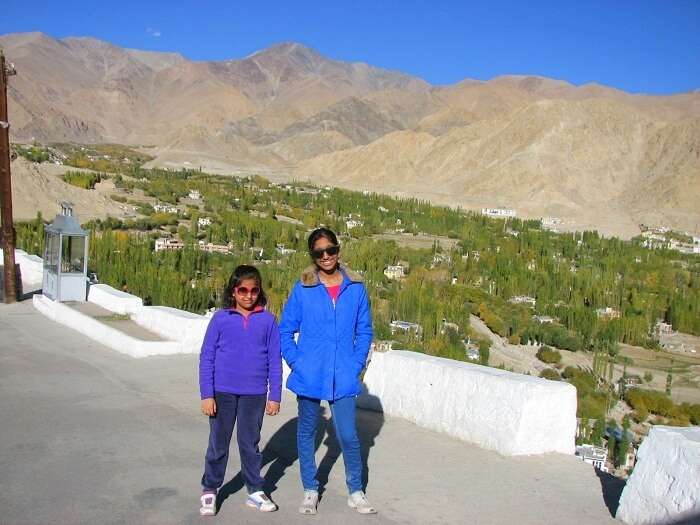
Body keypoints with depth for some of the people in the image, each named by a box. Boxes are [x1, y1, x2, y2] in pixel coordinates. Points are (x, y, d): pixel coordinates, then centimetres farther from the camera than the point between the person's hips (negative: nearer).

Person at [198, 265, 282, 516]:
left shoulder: (268, 320, -2)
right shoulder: (220, 319, -4)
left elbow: (275, 360, 1)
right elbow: (206, 358, -2)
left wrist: (275, 396, 0)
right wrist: (207, 395, -5)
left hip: (255, 394, 1)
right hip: (222, 392, 0)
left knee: (250, 443, 14)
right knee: (218, 443, 11)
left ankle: (255, 491, 28)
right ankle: (209, 491, 28)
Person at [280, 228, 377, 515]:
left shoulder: (356, 287, -1)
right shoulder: (303, 288, -4)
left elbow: (364, 331, 7)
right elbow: (285, 330, 3)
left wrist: (356, 365, -1)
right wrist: (296, 362, -6)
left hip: (343, 378, 0)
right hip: (308, 376, 0)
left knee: (348, 436, 1)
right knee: (307, 432, 13)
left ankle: (356, 492, 22)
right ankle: (310, 491, 31)